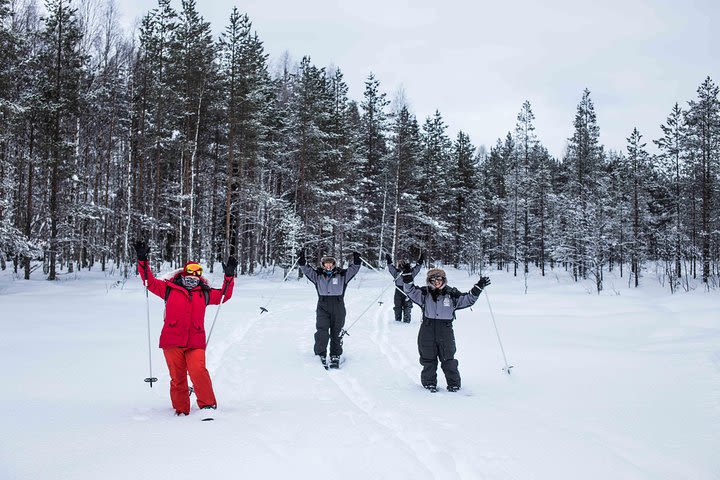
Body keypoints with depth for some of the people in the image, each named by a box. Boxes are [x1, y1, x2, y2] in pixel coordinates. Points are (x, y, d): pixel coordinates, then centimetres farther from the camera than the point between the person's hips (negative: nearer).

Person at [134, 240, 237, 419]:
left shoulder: (204, 293, 15)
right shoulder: (169, 288, 10)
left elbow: (224, 295, 18)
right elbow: (150, 282, 9)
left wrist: (229, 276, 8)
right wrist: (142, 260, 1)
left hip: (195, 343, 0)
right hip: (172, 341, 0)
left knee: (198, 371, -20)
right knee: (177, 378, 3)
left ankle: (208, 406, -13)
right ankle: (181, 411, 16)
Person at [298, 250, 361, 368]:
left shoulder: (342, 275, 8)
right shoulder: (318, 275, 9)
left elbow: (353, 269, 0)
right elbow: (307, 270, 0)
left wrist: (356, 261, -17)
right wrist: (302, 261, -16)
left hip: (338, 308, 1)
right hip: (323, 307, 0)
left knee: (336, 333, 4)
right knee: (322, 332, -12)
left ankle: (335, 356, 15)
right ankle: (321, 354, 1)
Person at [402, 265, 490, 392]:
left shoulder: (452, 294, 3)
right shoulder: (424, 294, 3)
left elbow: (468, 299, 6)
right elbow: (410, 290, -2)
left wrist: (478, 288, -2)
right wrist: (407, 276, -14)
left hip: (446, 331, -1)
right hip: (427, 331, 1)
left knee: (448, 360, 3)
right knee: (428, 360, 8)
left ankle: (454, 384, 15)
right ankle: (429, 383, 21)